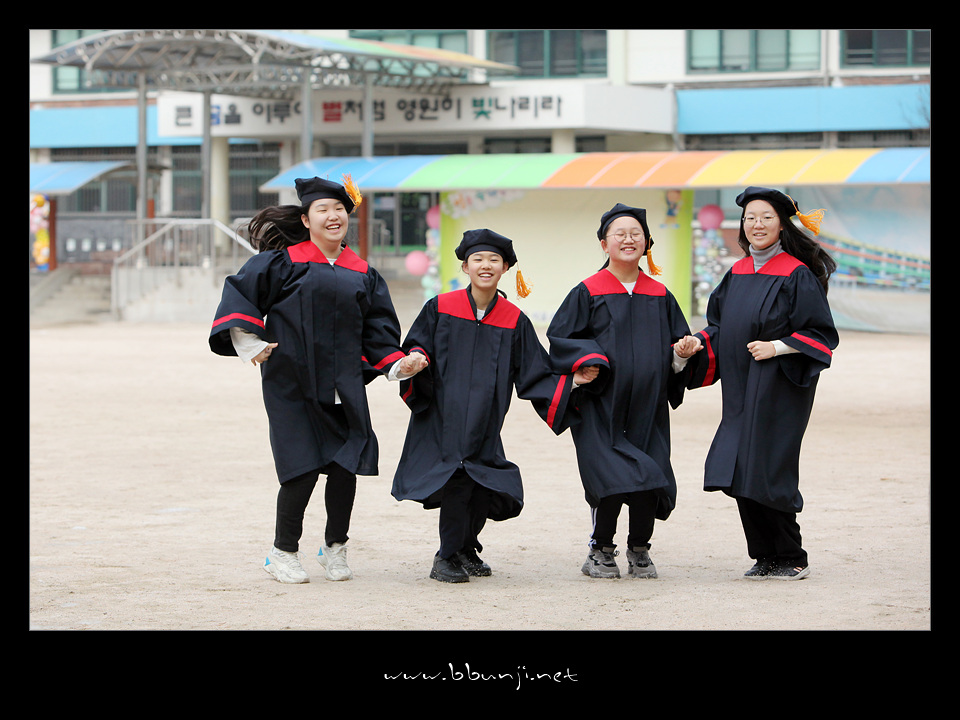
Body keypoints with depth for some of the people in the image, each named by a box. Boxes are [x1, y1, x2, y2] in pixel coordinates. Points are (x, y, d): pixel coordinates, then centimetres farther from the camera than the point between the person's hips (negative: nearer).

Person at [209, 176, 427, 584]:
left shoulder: (362, 274, 13)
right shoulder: (284, 261, 0)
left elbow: (377, 329, 15)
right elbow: (240, 292, -3)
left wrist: (395, 364, -1)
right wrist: (246, 340, -14)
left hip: (343, 384, 4)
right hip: (292, 381, -4)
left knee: (346, 466, 0)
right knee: (303, 469, -8)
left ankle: (334, 549, 21)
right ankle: (283, 552, 10)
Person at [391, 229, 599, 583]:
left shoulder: (515, 321, 6)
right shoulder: (440, 308, 1)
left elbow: (536, 375, 7)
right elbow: (415, 347, 3)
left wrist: (569, 381, -6)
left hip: (484, 427, 3)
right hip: (442, 418, -3)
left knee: (482, 492, 3)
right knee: (456, 485, -15)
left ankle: (465, 551, 29)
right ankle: (448, 558, 1)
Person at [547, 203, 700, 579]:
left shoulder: (660, 297, 12)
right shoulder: (587, 293, 1)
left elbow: (676, 343, 16)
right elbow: (559, 337, 0)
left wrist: (682, 352, -6)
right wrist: (588, 360, -15)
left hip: (647, 407, 3)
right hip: (601, 405, -3)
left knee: (650, 483, -3)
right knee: (611, 479, -12)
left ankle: (639, 551, 18)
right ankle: (600, 551, 7)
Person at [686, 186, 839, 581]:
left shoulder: (797, 275, -8)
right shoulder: (738, 274, 11)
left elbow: (821, 334, -9)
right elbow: (719, 324, 20)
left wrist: (776, 347, -18)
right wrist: (698, 344, 1)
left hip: (778, 387, -7)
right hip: (741, 391, 7)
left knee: (765, 472, -7)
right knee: (741, 475, 5)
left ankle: (791, 558, 6)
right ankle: (767, 556, 17)